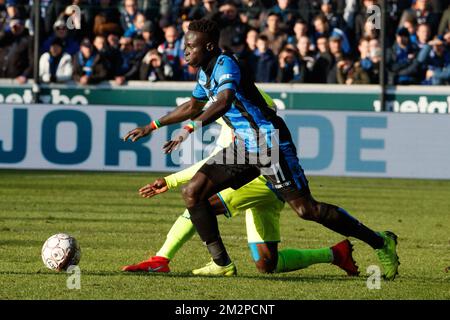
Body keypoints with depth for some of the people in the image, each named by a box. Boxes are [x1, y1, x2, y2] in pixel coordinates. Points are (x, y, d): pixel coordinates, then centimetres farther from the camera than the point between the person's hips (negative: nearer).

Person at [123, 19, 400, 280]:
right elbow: (193, 107, 33)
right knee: (193, 193, 0)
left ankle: (380, 242, -3)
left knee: (306, 209, -14)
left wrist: (190, 128, -43)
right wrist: (152, 127, 35)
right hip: (245, 148, 9)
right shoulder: (205, 72, 14)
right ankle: (221, 263, 6)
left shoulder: (225, 64, -16)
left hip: (271, 144, -9)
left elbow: (223, 102, -36)